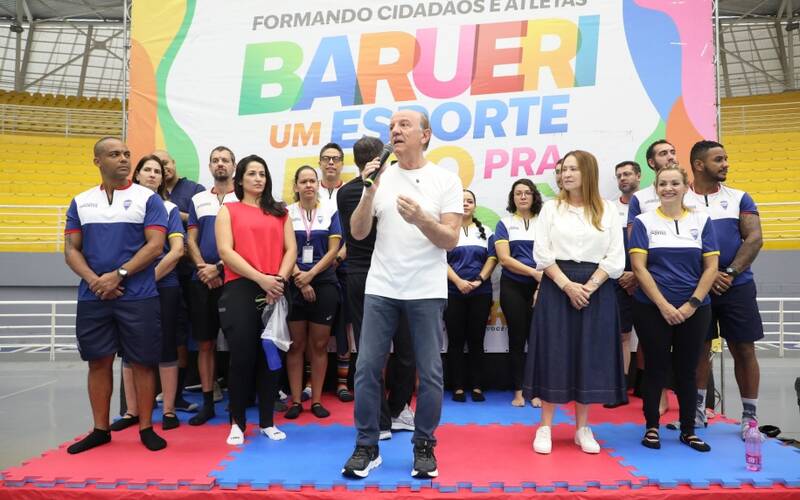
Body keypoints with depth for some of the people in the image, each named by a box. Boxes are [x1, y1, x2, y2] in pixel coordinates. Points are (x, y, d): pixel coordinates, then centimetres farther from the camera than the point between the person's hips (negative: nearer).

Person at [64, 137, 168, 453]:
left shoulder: (148, 199, 0)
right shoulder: (80, 202, 11)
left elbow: (155, 245, -8)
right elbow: (71, 249, 8)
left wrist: (117, 275, -15)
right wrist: (94, 281, -9)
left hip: (138, 296, -3)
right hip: (92, 297, 3)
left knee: (142, 363, 2)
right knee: (98, 362, 9)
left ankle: (146, 428, 14)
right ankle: (100, 429, 22)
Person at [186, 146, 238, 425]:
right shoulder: (198, 200, 14)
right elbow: (192, 240, 11)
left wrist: (219, 268, -11)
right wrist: (204, 269, -6)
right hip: (202, 280, 3)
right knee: (205, 342, 6)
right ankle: (207, 402, 16)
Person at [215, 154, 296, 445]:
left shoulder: (279, 212, 17)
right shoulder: (228, 210, 8)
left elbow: (291, 249, 7)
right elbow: (225, 251, -5)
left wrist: (280, 278, -12)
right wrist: (260, 278, -16)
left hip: (275, 291, 3)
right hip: (240, 289, -2)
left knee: (270, 356, 6)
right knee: (242, 356, -1)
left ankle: (267, 422, 17)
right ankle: (237, 423, 13)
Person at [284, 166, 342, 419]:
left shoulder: (330, 212, 5)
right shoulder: (286, 213, 4)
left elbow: (333, 250, 0)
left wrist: (311, 274, -10)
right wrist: (299, 278, -10)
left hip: (323, 283, 0)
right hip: (294, 284, 0)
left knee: (319, 344, 4)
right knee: (296, 345, 3)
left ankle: (316, 400, 13)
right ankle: (296, 400, 11)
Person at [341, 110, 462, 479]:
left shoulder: (446, 180, -1)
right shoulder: (380, 178, 6)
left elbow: (450, 240, -8)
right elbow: (358, 233, 0)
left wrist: (420, 218, -25)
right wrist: (370, 192, -13)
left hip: (426, 291, -2)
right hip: (381, 288, 2)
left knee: (429, 373, 5)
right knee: (367, 368, 3)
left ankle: (424, 446, 22)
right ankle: (366, 446, 18)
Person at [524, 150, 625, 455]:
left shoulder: (608, 210, 7)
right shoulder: (551, 208, 6)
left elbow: (615, 259, 1)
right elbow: (542, 254, -2)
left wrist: (588, 288, -11)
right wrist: (568, 286, -12)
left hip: (596, 289, 1)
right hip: (556, 287, -1)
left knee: (590, 355, 4)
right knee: (553, 354, -1)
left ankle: (582, 428, 16)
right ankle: (545, 427, 7)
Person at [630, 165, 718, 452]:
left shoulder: (702, 221, 5)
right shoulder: (644, 222, 0)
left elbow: (711, 267, 2)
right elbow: (639, 267, -7)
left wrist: (692, 304, -8)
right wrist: (664, 305, -13)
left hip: (694, 309, 2)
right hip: (652, 309, -2)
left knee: (687, 369, 10)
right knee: (656, 368, 4)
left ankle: (688, 430, 23)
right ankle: (652, 427, 18)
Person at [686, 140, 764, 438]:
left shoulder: (740, 199, 6)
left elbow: (754, 239, -3)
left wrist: (730, 273, -14)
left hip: (737, 286, 1)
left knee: (744, 350, 4)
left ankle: (749, 416, 15)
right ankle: (698, 409, 21)